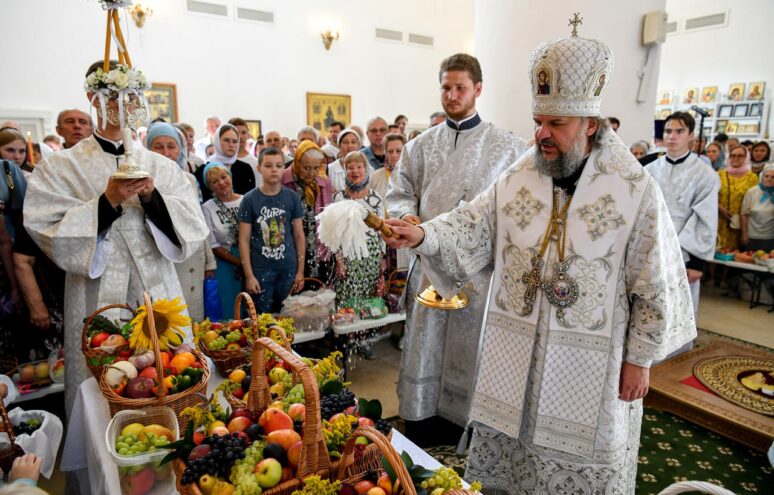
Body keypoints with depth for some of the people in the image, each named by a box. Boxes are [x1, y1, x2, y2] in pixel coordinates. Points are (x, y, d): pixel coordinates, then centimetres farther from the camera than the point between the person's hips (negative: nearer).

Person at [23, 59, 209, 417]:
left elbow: (192, 226, -1)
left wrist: (152, 198, -15)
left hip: (158, 294, 2)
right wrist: (107, 203, -17)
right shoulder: (61, 167, 1)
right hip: (98, 297, -2)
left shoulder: (161, 166, 7)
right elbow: (52, 236, -7)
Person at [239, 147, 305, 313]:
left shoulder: (292, 197, 2)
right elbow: (244, 240, -2)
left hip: (288, 268, 2)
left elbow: (299, 235, 5)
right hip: (260, 269, -1)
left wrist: (300, 271, 2)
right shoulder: (250, 199, -3)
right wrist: (249, 275, -7)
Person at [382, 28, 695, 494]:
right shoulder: (516, 180, -1)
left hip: (590, 363, -2)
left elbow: (656, 286, -6)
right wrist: (424, 235, -24)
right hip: (514, 355, 3)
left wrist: (639, 358, -4)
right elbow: (470, 228, -4)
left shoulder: (636, 190, -10)